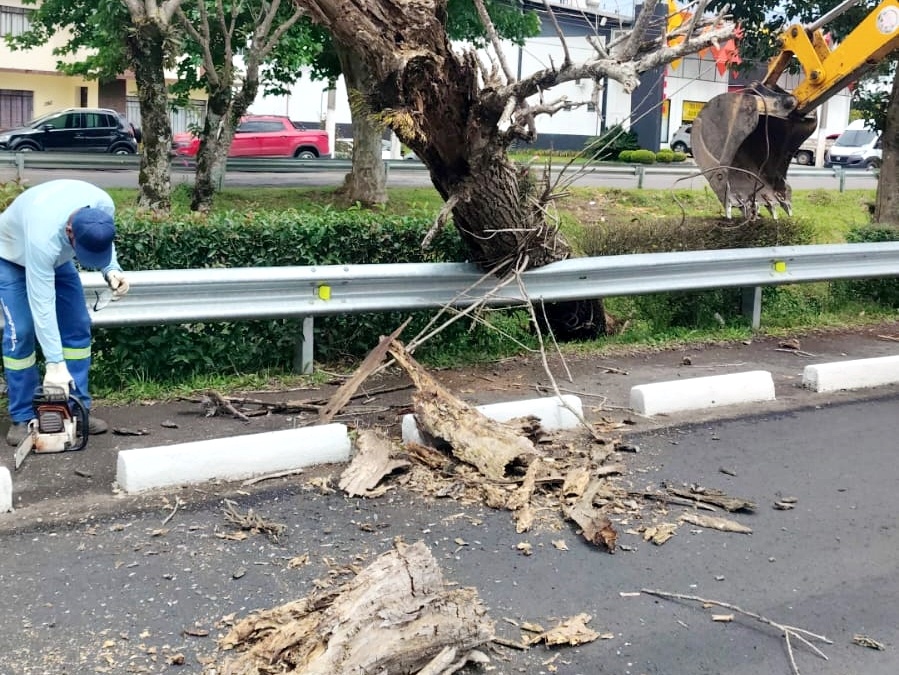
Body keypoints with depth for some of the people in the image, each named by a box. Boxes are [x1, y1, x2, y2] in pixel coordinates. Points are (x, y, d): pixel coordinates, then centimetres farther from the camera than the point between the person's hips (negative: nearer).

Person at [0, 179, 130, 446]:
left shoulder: (104, 206, -31)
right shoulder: (45, 236, -46)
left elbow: (101, 244, -5)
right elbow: (41, 305, -43)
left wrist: (111, 270, -26)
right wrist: (55, 363, -43)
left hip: (57, 257, 6)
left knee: (77, 325, -3)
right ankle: (22, 417, -4)